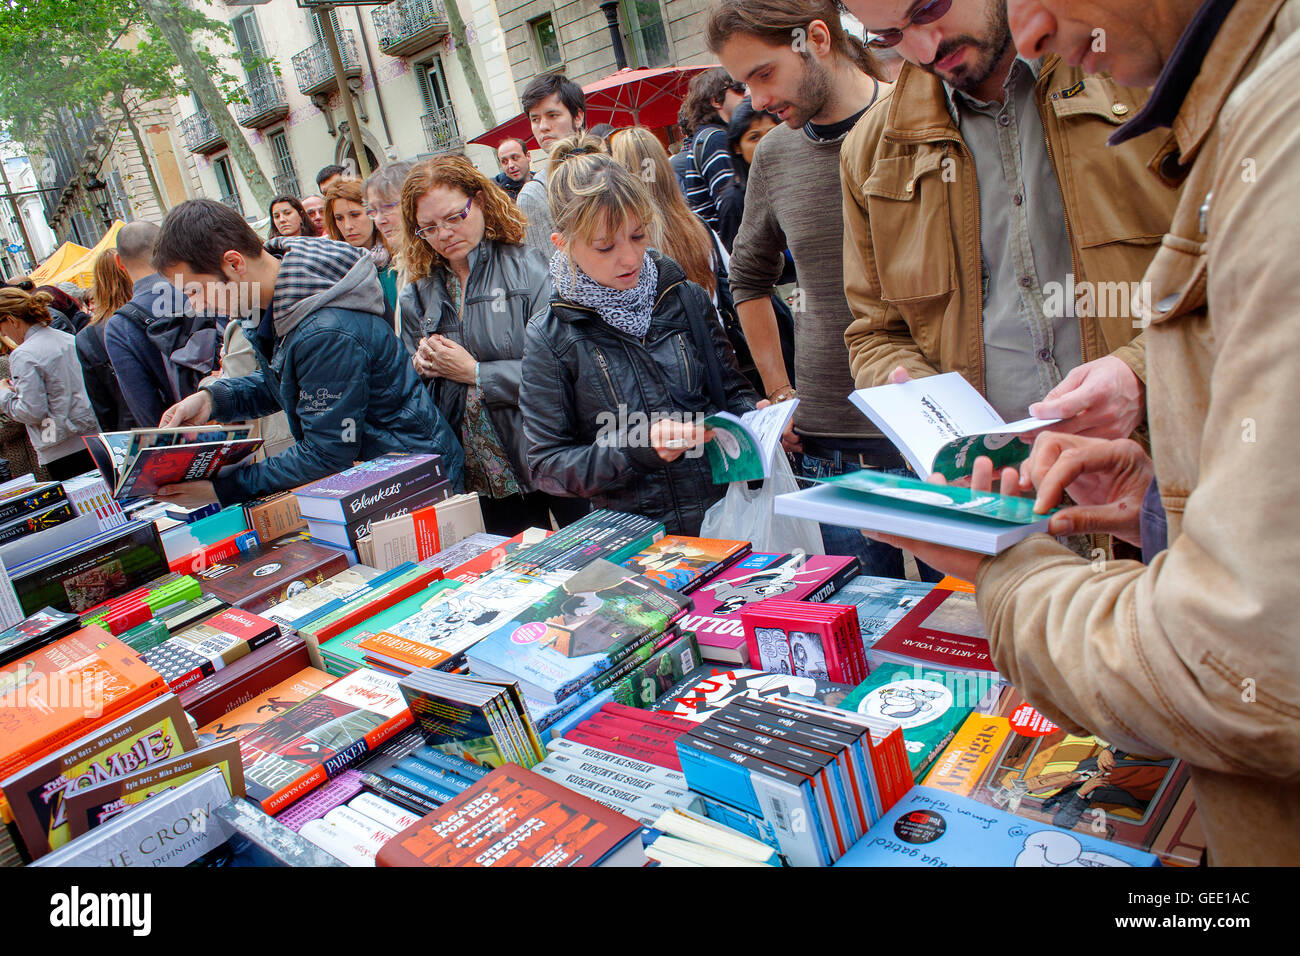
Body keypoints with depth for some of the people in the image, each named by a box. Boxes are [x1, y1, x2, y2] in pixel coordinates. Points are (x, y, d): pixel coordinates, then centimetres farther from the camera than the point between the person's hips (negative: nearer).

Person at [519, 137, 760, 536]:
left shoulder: (687, 298, 7)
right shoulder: (551, 338, -1)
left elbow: (733, 391, 17)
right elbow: (546, 466, -2)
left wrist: (757, 416, -6)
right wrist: (639, 448, -15)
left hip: (727, 513, 3)